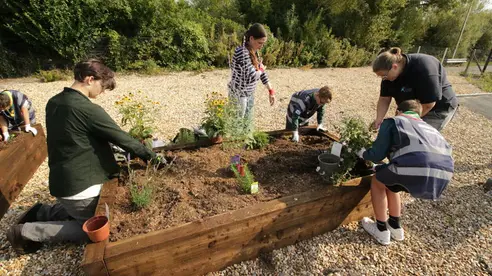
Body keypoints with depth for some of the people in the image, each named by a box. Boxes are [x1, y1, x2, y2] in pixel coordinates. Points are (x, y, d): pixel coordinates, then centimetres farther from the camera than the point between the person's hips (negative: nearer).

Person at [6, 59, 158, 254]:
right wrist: (148, 154, -3)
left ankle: (41, 213, 21)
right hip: (79, 185, -9)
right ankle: (28, 232, 7)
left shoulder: (53, 102, 4)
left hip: (61, 180, 9)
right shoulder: (89, 110, -23)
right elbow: (122, 138, -18)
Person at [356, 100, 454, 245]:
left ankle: (381, 230, 31)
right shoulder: (429, 128, 36)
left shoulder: (392, 121, 18)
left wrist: (363, 154, 35)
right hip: (444, 173, 7)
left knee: (377, 181, 24)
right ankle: (395, 227, 42)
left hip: (415, 168, -6)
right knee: (389, 180, 32)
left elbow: (377, 155, 12)